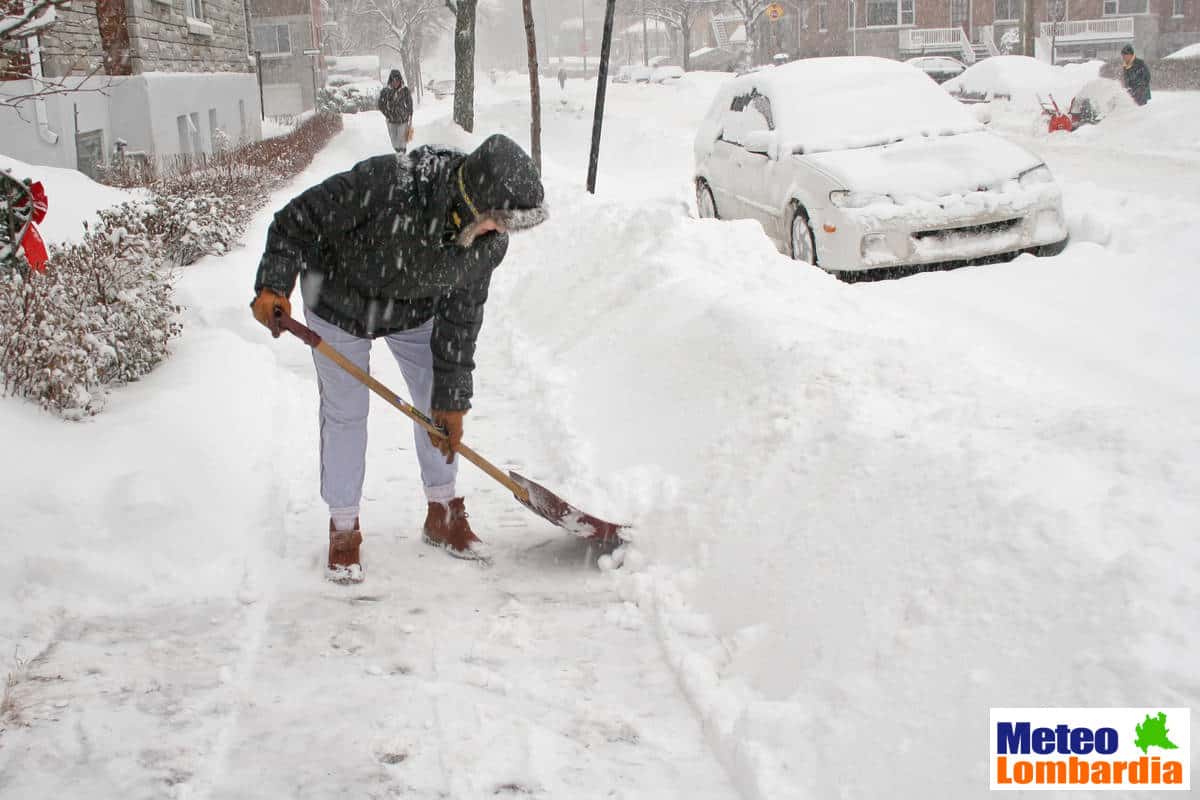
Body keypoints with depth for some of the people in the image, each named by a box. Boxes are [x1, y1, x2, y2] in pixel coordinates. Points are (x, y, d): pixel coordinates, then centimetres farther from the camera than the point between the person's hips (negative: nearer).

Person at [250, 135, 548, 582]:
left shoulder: (489, 243, -25)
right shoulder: (385, 184, -42)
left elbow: (461, 316, -13)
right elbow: (299, 221, -28)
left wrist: (451, 398, -11)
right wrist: (274, 285, -37)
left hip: (416, 309, 4)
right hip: (339, 300, -4)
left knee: (439, 405, 7)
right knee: (344, 412, 3)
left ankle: (443, 515, 27)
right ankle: (343, 531, 19)